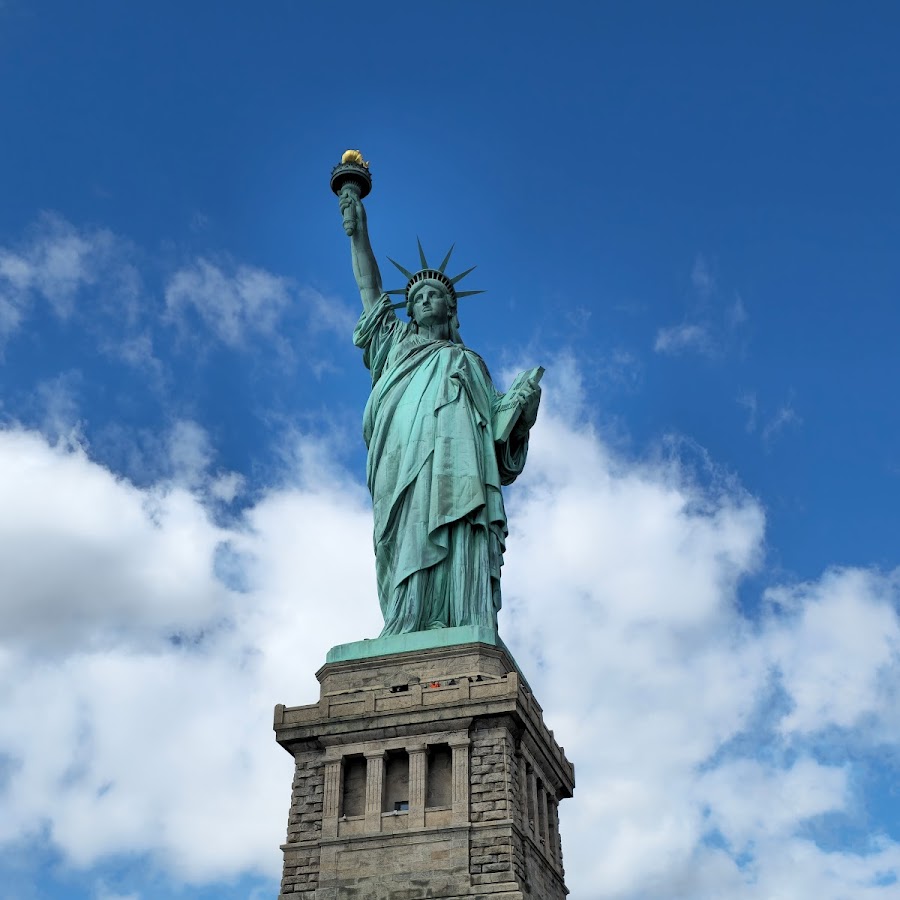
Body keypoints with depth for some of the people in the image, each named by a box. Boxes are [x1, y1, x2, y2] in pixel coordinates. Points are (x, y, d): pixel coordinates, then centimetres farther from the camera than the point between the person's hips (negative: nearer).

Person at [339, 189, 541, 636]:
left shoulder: (471, 362, 32)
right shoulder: (398, 344, 34)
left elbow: (499, 419, 21)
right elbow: (370, 290, 27)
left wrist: (522, 405, 1)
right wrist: (358, 233, 22)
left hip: (460, 459, 0)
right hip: (408, 460, 0)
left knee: (462, 555, -19)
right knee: (412, 544, -21)